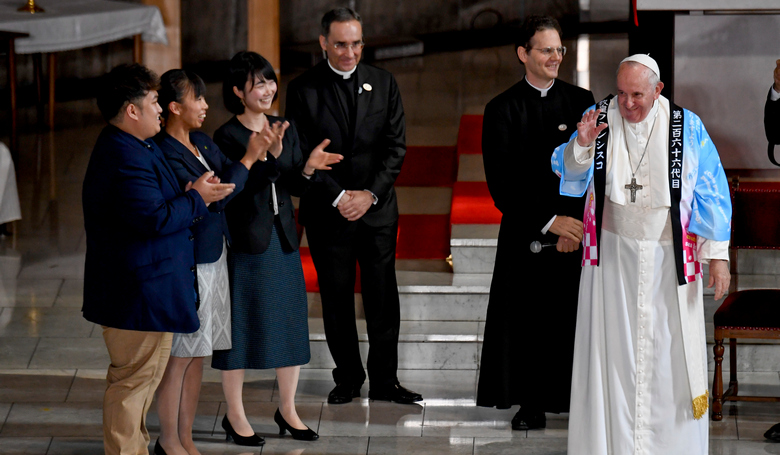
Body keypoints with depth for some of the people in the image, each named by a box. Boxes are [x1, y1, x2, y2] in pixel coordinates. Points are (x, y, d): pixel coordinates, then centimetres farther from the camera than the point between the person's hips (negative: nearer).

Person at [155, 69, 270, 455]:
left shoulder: (202, 143, 9)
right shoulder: (166, 154, -19)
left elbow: (231, 182, 9)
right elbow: (212, 198, -23)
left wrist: (261, 153, -6)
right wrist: (249, 158, -17)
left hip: (213, 259, 9)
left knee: (196, 355, 14)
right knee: (178, 356, 1)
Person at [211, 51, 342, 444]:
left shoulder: (285, 129, 7)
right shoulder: (227, 136, -12)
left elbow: (295, 188, 9)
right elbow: (240, 188, -20)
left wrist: (308, 168, -12)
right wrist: (269, 156, -32)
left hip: (284, 238, 6)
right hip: (245, 242, -6)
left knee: (290, 323, 11)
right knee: (240, 325, 2)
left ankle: (287, 409, 25)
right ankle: (234, 414, 15)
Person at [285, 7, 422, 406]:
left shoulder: (383, 83, 5)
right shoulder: (303, 89, -2)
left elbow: (396, 146, 2)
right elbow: (301, 154, -5)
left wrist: (370, 194, -9)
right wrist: (338, 197, -12)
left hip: (377, 208, 1)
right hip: (327, 211, -1)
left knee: (383, 298, 2)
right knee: (337, 298, 5)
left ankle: (384, 380, 9)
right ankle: (348, 377, 16)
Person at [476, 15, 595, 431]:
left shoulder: (581, 101, 7)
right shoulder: (503, 109, 2)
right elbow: (501, 181, -5)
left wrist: (577, 225, -9)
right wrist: (549, 221, -14)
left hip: (578, 227, 1)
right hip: (526, 233, -1)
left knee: (577, 316, -2)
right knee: (528, 316, 1)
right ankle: (531, 404, 10)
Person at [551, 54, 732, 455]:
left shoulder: (686, 127, -4)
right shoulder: (601, 117, -1)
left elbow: (710, 190, -1)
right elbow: (569, 175, -4)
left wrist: (718, 254, -5)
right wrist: (582, 144, -25)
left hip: (669, 256, -1)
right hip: (612, 255, 1)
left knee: (670, 353, 2)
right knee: (611, 349, 3)